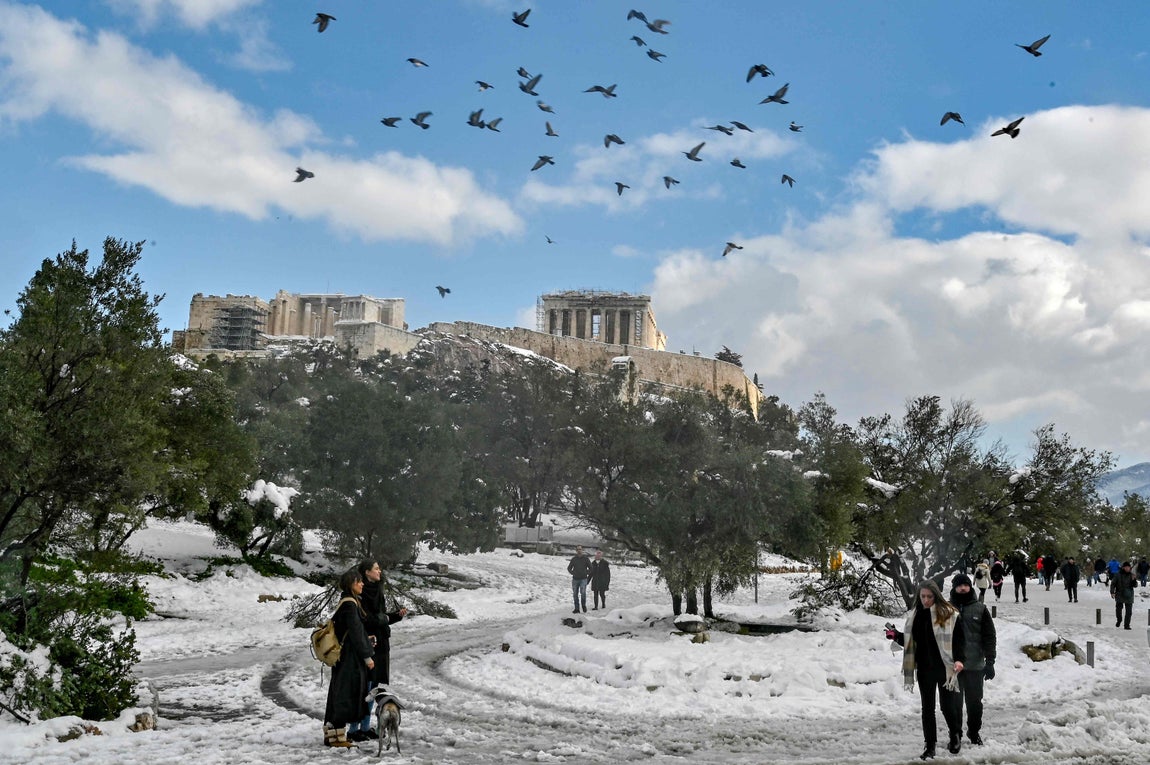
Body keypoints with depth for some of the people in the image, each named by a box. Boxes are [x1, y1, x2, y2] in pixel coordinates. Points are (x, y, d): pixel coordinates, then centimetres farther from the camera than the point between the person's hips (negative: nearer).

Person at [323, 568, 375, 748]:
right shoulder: (350, 604, -16)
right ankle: (337, 736, -1)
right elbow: (355, 632, -19)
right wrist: (367, 656, -16)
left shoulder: (346, 602, 13)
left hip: (343, 658, 10)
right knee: (346, 693, -5)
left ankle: (330, 734, 18)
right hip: (351, 658, -10)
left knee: (338, 695, 13)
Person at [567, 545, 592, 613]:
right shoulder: (574, 559, 8)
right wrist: (572, 573, 4)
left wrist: (586, 573, 0)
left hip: (583, 579, -3)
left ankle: (584, 605, -1)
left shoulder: (586, 559, 3)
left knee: (583, 592, -21)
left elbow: (590, 568, 9)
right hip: (575, 579, 3)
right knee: (575, 594, 2)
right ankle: (576, 608, 9)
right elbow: (569, 568, 18)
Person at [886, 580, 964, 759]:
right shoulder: (914, 615, 4)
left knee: (947, 705, 4)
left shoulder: (949, 614, -9)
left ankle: (956, 735, 32)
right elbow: (909, 641, 14)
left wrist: (959, 661, -21)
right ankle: (930, 745, 19)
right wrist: (896, 636, -4)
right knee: (927, 707, 9)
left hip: (944, 668, -4)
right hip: (924, 669, 4)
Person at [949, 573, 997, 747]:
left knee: (974, 701, 9)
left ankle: (974, 732, 26)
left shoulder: (980, 608, 1)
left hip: (975, 665, 0)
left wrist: (990, 662, -7)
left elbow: (989, 636, -1)